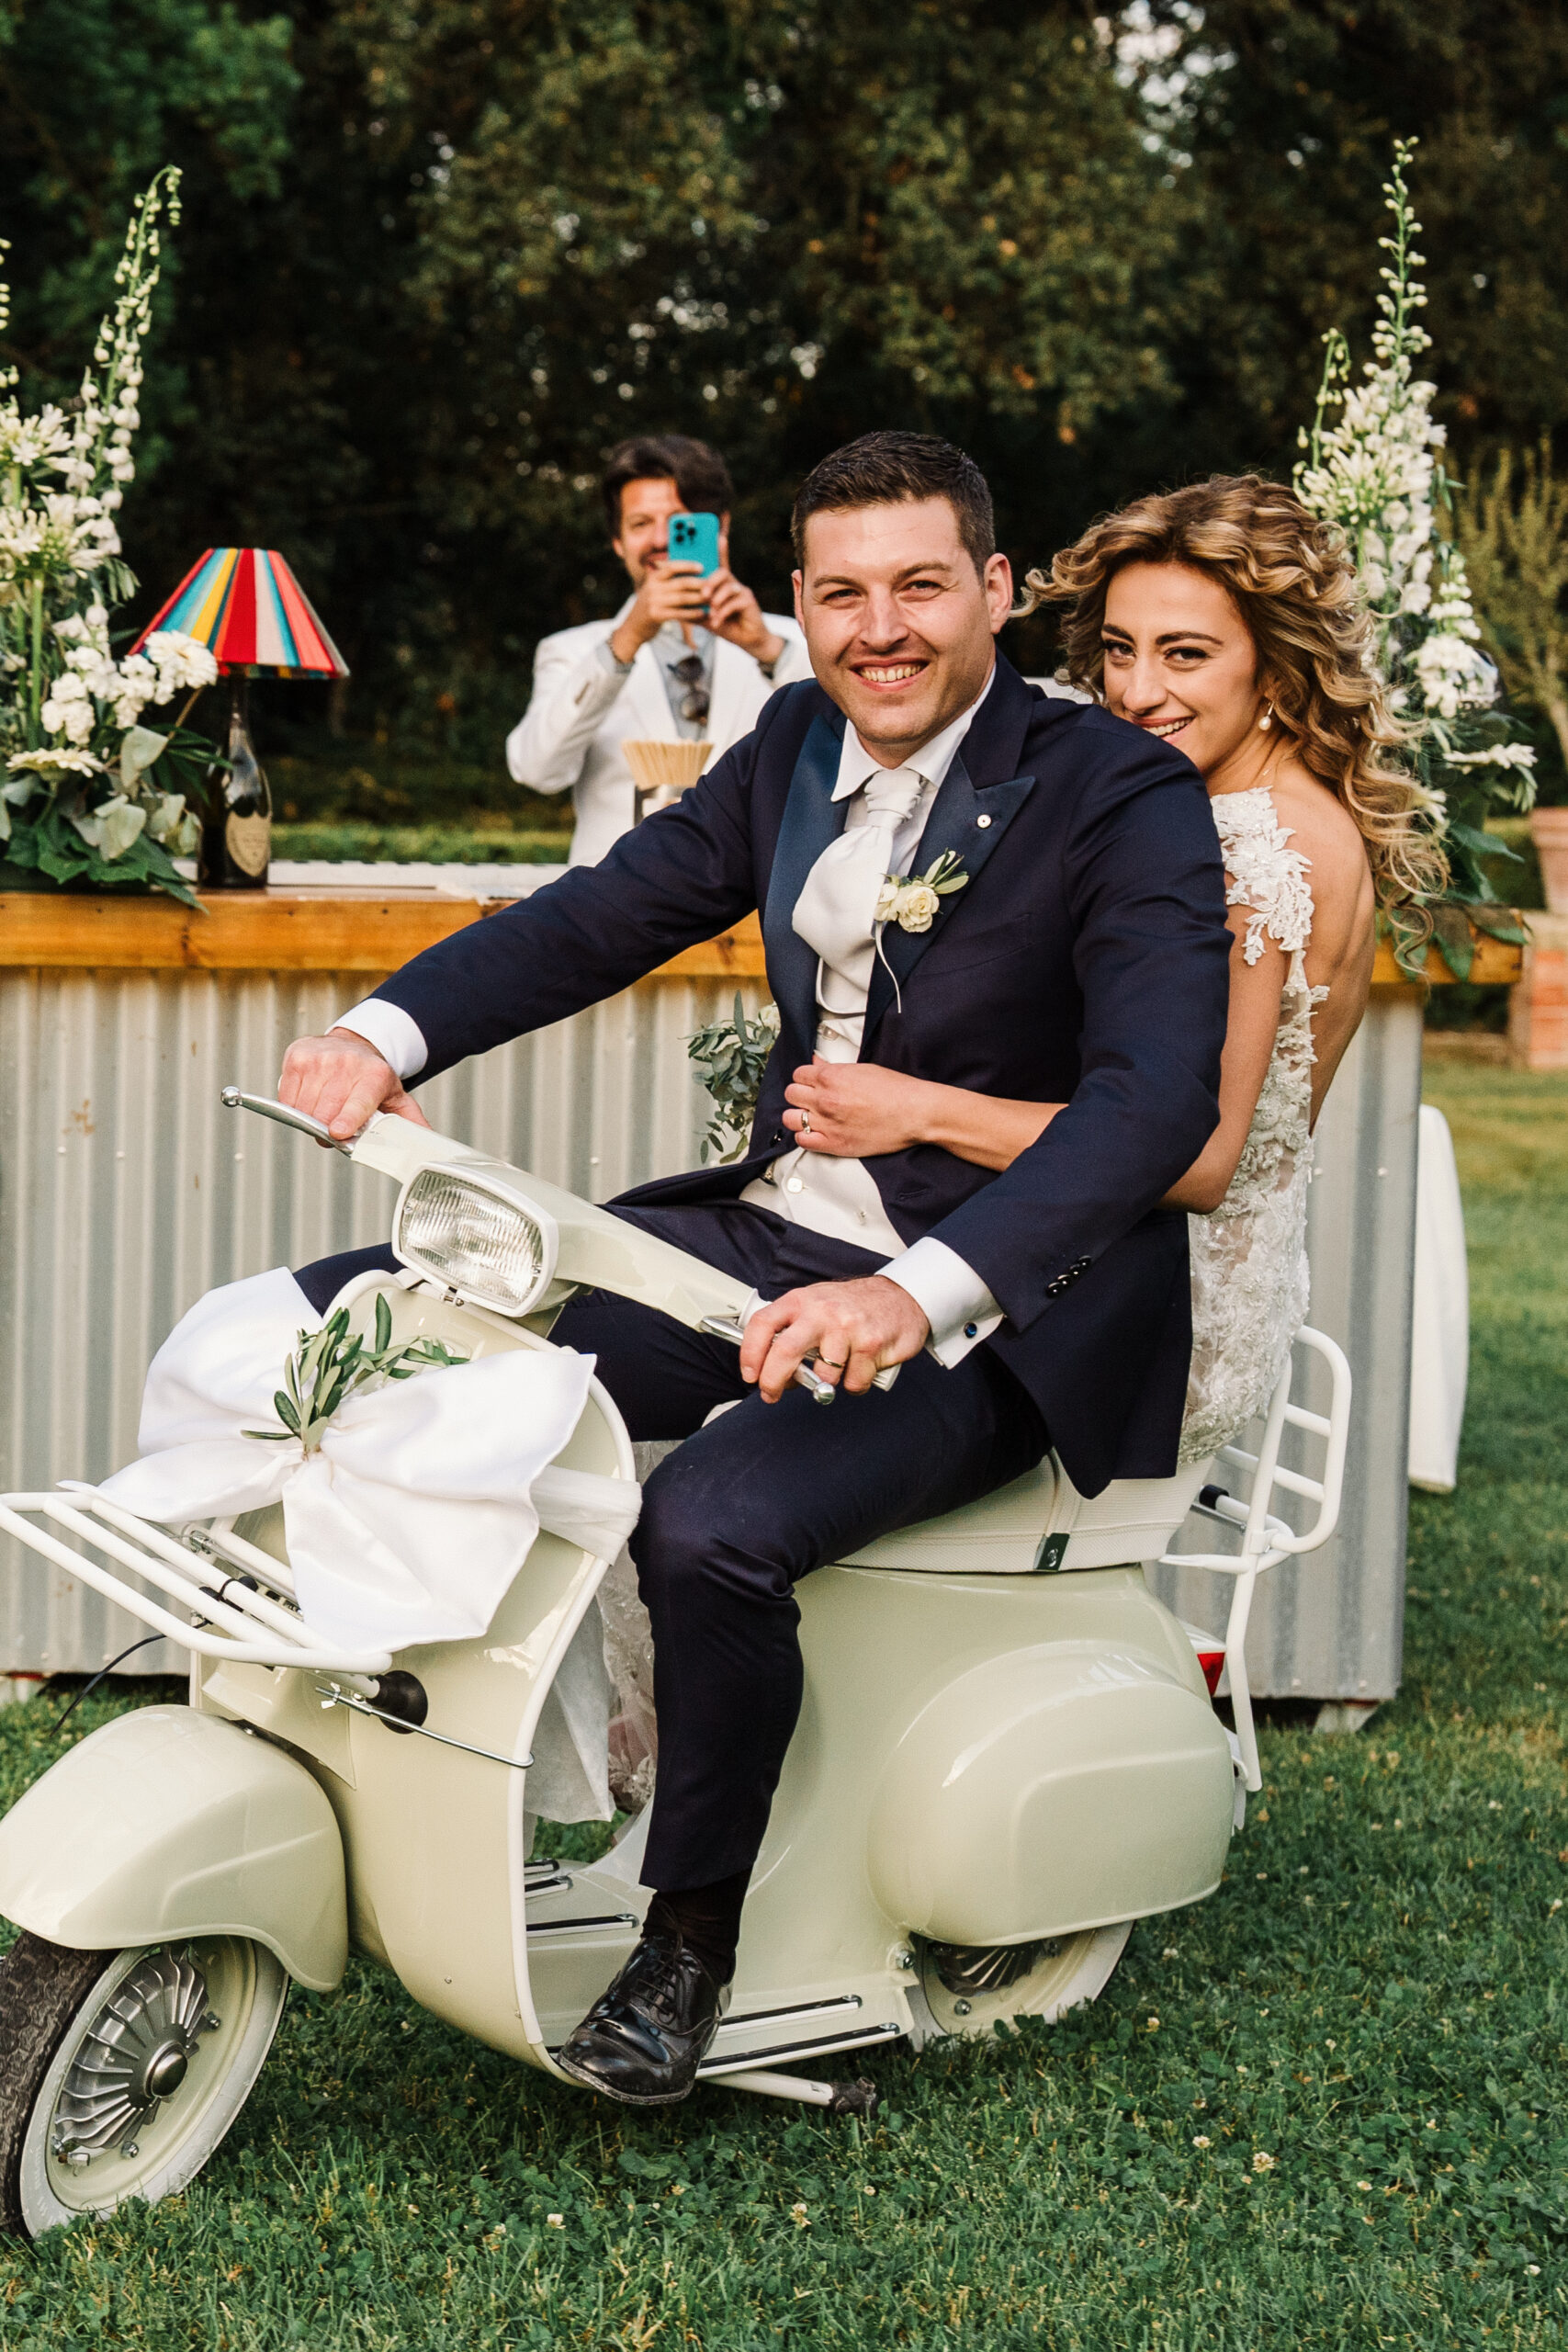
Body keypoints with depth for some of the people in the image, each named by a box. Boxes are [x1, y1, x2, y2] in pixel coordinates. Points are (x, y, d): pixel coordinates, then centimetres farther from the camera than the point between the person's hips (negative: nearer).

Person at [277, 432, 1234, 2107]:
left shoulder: (1125, 799, -14)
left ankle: (694, 1932, -8)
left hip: (989, 1314, -7)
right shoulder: (797, 746, 7)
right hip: (767, 1238, 7)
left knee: (713, 1523, -33)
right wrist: (388, 1033, -13)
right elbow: (601, 914, 7)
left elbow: (1159, 1098, -27)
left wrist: (922, 1290, -42)